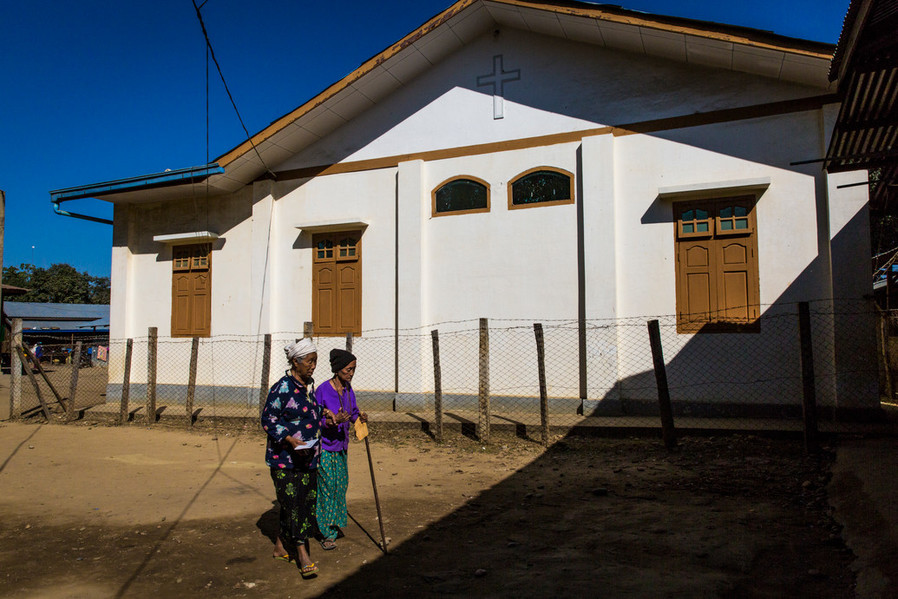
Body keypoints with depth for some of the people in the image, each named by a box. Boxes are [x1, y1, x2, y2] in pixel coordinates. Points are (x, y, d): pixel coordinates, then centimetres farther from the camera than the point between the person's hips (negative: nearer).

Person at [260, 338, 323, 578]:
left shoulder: (309, 386, 10)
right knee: (294, 503, -8)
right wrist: (290, 439, -24)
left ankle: (281, 546, 28)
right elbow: (268, 420, -16)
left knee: (306, 501, 12)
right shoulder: (282, 388, -15)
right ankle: (304, 557, -5)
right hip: (285, 459, -8)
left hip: (307, 458, 8)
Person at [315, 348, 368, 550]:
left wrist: (359, 417, -9)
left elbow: (353, 411, 13)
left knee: (341, 484, 15)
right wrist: (333, 420, -32)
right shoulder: (323, 390, -19)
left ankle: (333, 524, 34)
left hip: (341, 445, 7)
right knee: (327, 486, -1)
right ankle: (327, 533, 13)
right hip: (324, 447, -7)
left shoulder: (348, 388, 2)